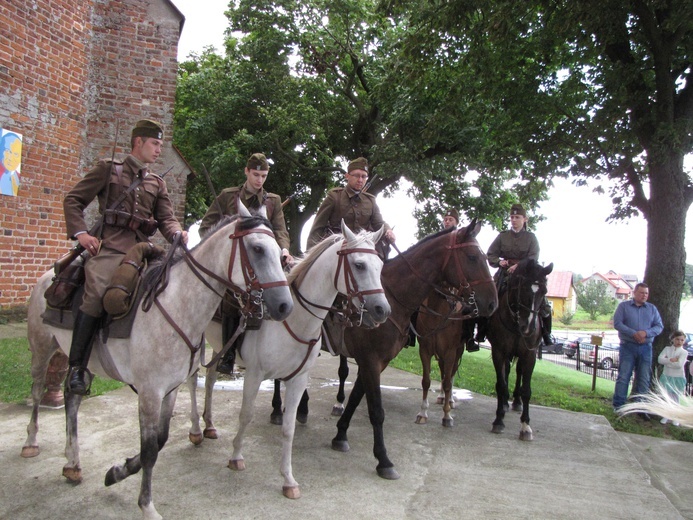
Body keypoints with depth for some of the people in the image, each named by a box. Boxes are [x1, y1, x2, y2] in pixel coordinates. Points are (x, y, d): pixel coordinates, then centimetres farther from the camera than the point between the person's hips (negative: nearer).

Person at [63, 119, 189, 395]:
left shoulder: (157, 183, 24)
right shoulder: (108, 169, 12)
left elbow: (166, 218, 13)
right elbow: (73, 200, 10)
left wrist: (177, 233, -10)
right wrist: (80, 233, -5)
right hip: (110, 246, -5)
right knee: (97, 294, -27)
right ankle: (76, 367, -16)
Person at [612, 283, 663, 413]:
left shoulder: (652, 308, 11)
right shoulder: (624, 306, 2)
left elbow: (659, 326, 5)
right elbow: (617, 323, -7)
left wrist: (646, 333, -15)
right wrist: (634, 333, -18)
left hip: (646, 348, 3)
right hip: (628, 347, -3)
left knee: (644, 379, 6)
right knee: (623, 377, -3)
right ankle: (618, 405, 3)